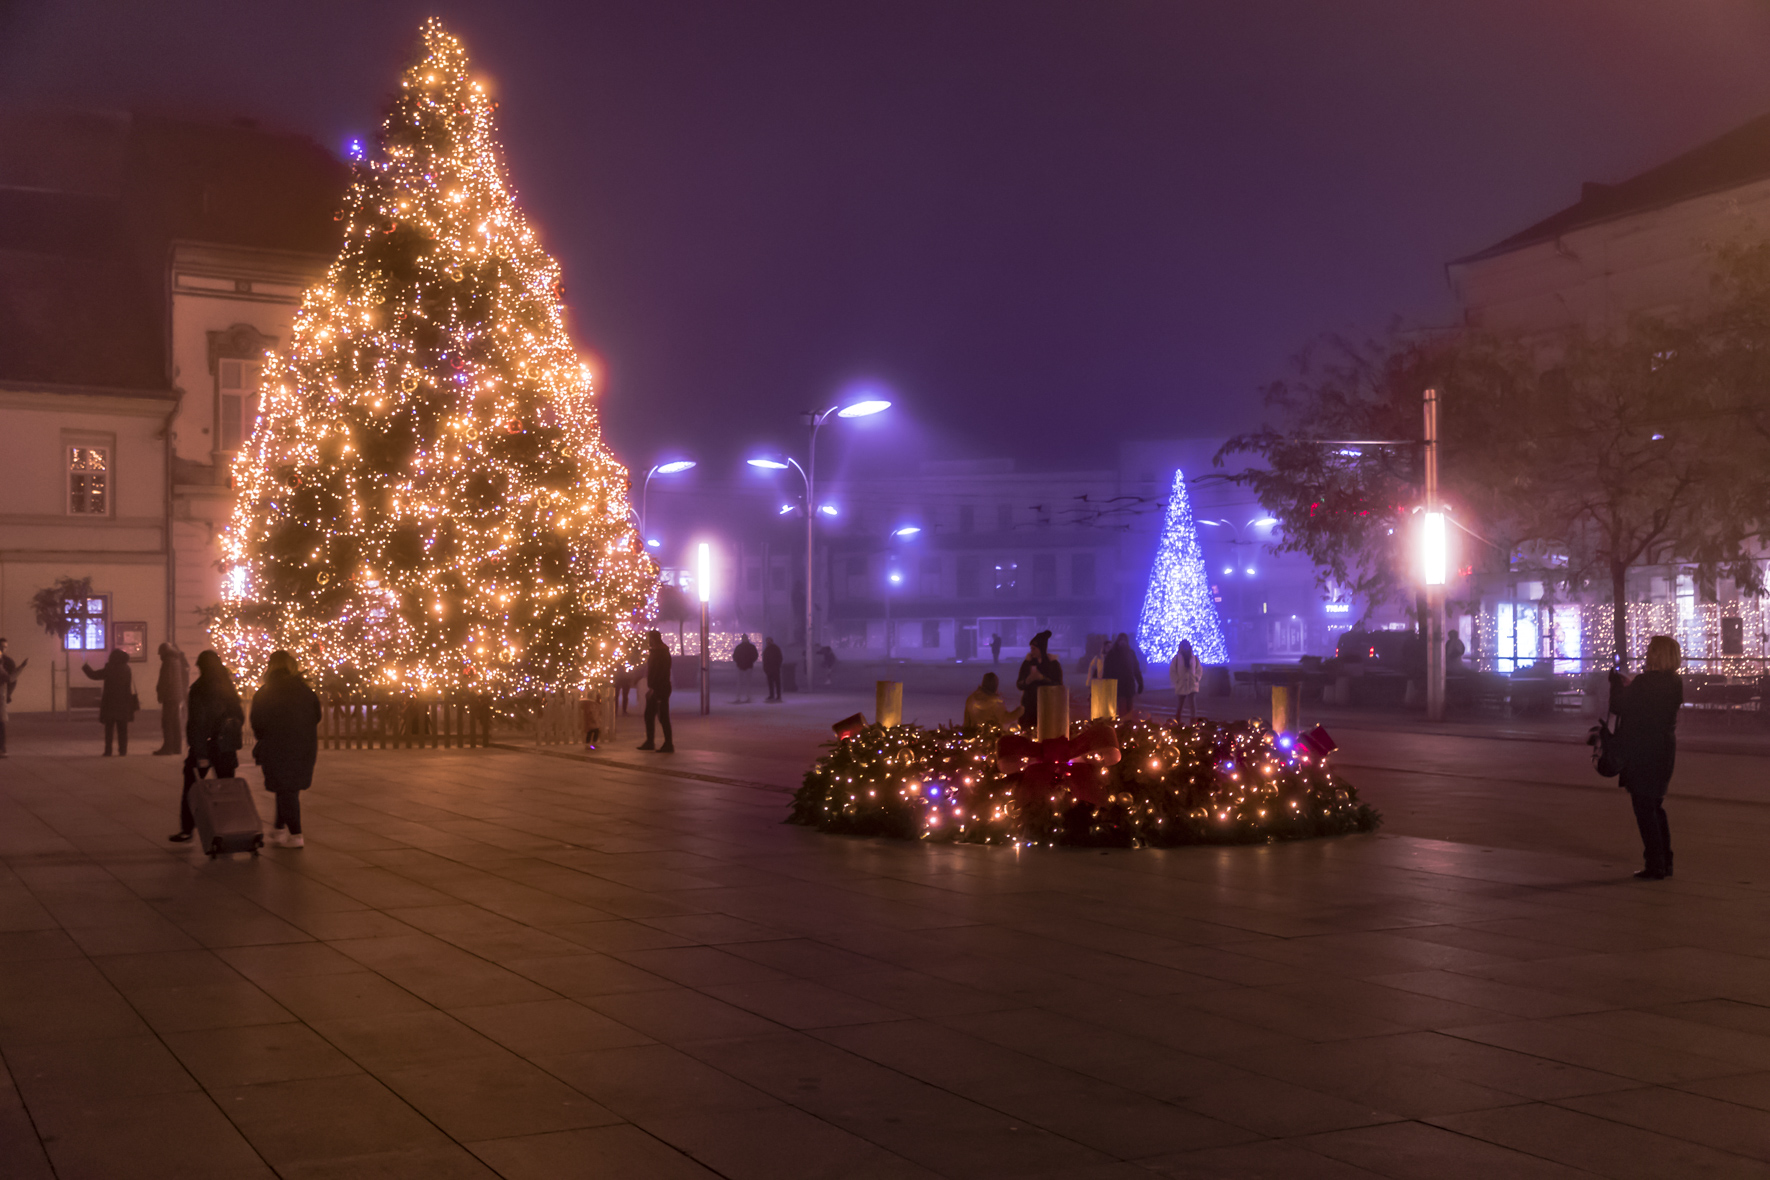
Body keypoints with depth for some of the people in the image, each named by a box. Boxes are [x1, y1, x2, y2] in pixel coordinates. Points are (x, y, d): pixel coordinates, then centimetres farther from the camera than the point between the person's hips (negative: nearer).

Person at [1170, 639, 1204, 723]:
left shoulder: (1194, 658, 6)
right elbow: (1172, 671, -1)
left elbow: (1199, 669, 12)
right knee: (1179, 708, 7)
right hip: (1181, 687, -1)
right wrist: (1177, 681, -9)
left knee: (1193, 707, -13)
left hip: (1192, 686, 1)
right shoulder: (1177, 658, -1)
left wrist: (1197, 678, -2)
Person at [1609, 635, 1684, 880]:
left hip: (1641, 754, -7)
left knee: (1644, 808, 0)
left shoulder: (1644, 683, -19)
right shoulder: (1675, 684, 3)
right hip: (1665, 751, 7)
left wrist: (1616, 682, 4)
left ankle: (1655, 866, 0)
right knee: (1656, 807, 19)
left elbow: (1618, 706, -12)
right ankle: (1664, 862, 22)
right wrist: (1629, 684, 19)